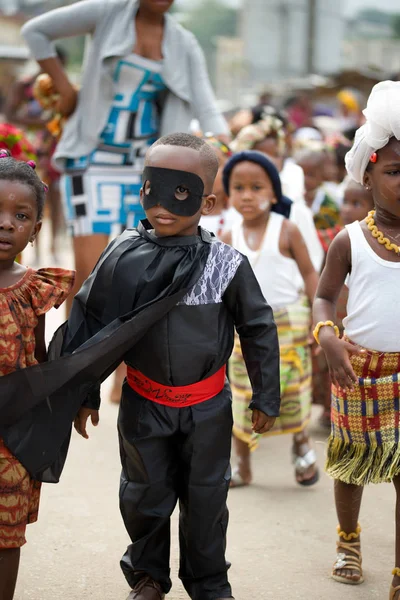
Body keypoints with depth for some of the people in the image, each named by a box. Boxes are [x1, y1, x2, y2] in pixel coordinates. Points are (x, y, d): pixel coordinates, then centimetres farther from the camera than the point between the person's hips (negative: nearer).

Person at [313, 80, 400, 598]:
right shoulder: (351, 239, -4)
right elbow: (324, 296, 0)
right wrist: (327, 336, -18)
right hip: (358, 369, 0)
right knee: (352, 460, 17)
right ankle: (348, 540, 43)